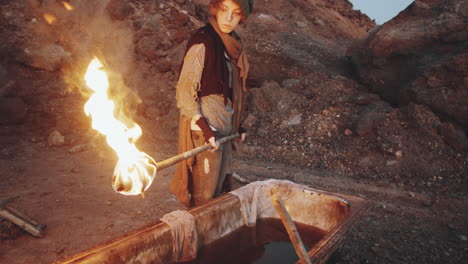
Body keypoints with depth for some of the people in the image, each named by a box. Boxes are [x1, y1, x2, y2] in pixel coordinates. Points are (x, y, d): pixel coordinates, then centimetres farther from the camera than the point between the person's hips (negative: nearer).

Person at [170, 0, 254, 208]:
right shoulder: (202, 44, -15)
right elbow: (184, 92, -16)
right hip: (204, 130, -8)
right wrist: (205, 128, -22)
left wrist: (237, 124, 14)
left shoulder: (232, 43, 9)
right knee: (204, 194, 4)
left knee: (221, 187, 20)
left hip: (224, 129, 8)